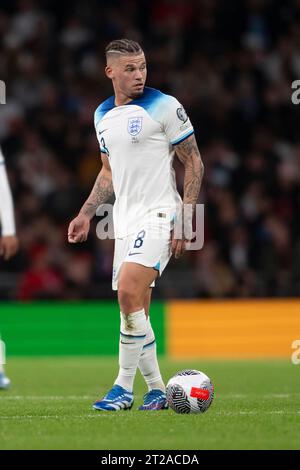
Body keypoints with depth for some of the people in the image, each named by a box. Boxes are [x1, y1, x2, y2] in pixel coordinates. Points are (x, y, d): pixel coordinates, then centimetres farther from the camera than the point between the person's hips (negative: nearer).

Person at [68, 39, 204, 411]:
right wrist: (86, 214, 14)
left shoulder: (164, 106, -6)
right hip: (125, 220, 7)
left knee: (129, 293, -22)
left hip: (159, 215, -7)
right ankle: (156, 390, 16)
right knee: (135, 310, 5)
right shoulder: (103, 115, 13)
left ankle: (124, 387, -15)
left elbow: (193, 162, -4)